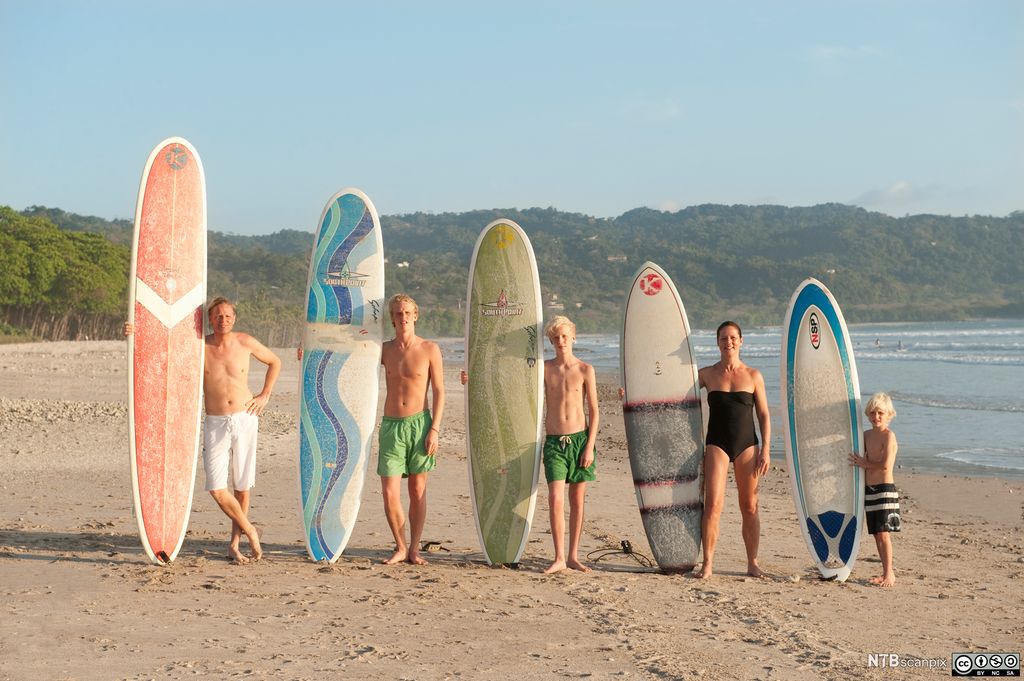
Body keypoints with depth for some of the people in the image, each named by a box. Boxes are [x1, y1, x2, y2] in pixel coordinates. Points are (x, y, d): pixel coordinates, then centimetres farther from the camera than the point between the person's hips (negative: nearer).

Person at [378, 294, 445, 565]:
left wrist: (434, 429, -8)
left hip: (419, 423, -2)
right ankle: (400, 547, 13)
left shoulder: (429, 349, 0)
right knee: (390, 494, -4)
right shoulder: (384, 349, 7)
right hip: (391, 424, 2)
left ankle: (414, 549, 15)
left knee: (418, 491, 4)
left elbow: (438, 391, -1)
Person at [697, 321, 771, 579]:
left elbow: (764, 415, 6)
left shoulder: (753, 376, 5)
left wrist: (765, 450, -3)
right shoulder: (706, 374, 5)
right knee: (713, 504, -10)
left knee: (749, 506, 5)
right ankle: (708, 563, -6)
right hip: (717, 444, 0)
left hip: (747, 444, 1)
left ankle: (752, 563, 13)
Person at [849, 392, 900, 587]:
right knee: (876, 534, 9)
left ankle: (889, 574, -4)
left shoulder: (888, 435, -11)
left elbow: (885, 465, -20)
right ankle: (886, 573, 16)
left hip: (885, 489, -8)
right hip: (869, 489, 8)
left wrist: (864, 464, -7)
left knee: (883, 533, -10)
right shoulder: (867, 435, 13)